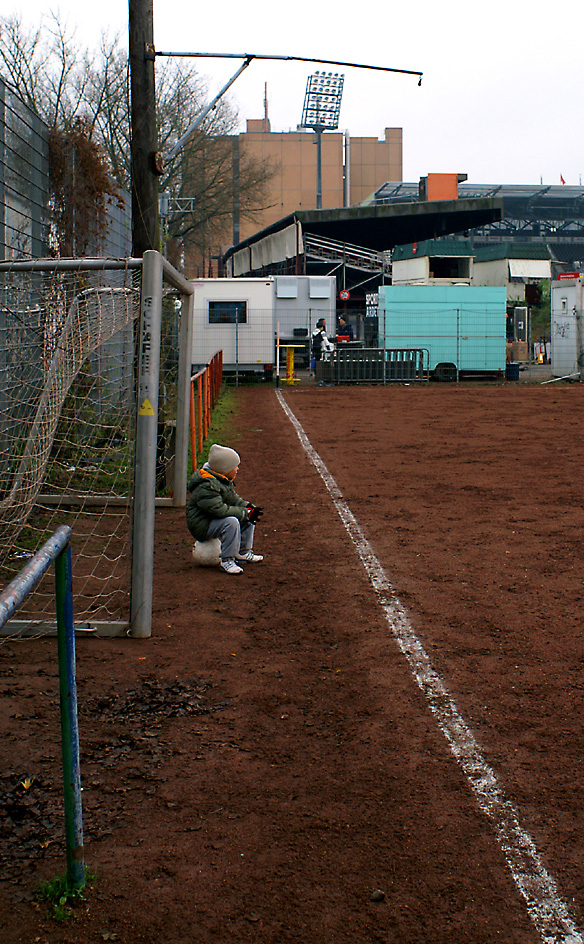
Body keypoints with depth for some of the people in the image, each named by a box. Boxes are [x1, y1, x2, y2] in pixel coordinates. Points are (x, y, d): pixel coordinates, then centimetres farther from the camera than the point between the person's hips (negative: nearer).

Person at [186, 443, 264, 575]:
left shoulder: (224, 480, 7)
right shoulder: (206, 486, -27)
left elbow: (234, 499, 14)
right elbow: (219, 510, -33)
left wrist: (248, 506, -7)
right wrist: (246, 512, -27)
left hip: (215, 519, 10)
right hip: (202, 527, -10)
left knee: (249, 516, 9)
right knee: (231, 522, -34)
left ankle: (243, 553, 17)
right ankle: (226, 561, -24)